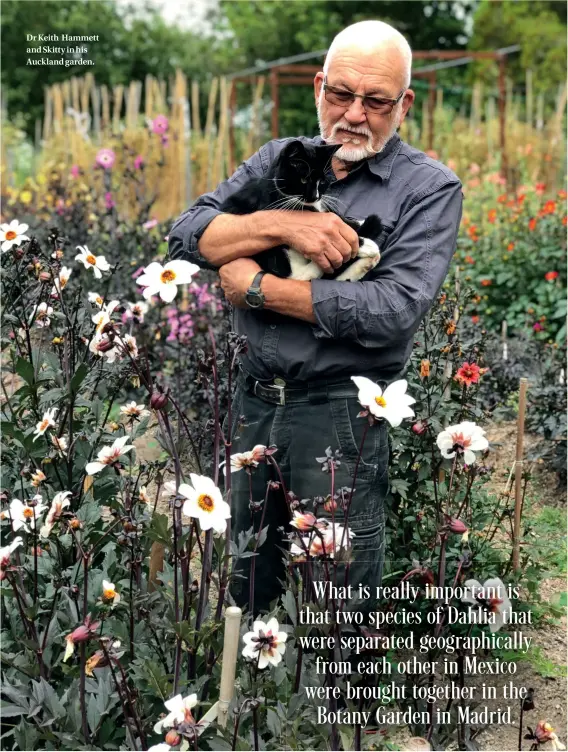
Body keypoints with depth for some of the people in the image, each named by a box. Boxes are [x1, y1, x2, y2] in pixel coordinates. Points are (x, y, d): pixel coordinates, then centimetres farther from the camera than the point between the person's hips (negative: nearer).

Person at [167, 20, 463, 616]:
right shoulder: (278, 161, 8)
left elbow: (397, 310, -18)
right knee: (247, 591, 19)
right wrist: (282, 224, -19)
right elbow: (187, 236, -1)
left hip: (341, 414, -4)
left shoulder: (429, 188, -5)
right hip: (255, 398, 4)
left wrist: (258, 288, -14)